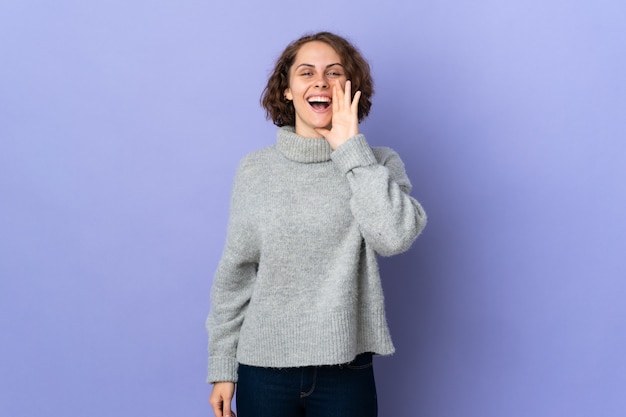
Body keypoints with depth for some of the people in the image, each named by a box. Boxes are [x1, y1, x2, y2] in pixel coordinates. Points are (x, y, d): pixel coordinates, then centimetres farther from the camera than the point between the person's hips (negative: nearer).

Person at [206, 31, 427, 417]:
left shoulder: (378, 165, -2)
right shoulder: (256, 169, 1)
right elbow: (235, 273, 4)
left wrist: (350, 149, -16)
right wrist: (222, 368, 5)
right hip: (264, 369, 1)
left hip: (346, 373, -1)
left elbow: (394, 237, -22)